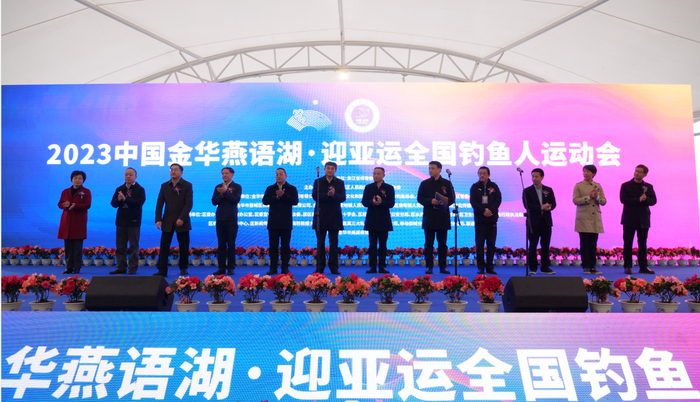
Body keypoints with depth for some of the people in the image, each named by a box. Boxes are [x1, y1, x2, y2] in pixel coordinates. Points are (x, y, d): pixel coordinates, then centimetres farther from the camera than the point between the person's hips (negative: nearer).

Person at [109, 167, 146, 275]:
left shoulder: (140, 189, -1)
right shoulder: (119, 189, 12)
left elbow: (139, 202, -16)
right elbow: (113, 203, 5)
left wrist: (125, 199, -21)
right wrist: (118, 199, -17)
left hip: (133, 221, -4)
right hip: (121, 221, 4)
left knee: (133, 246, 1)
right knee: (120, 246, 7)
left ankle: (133, 268, 6)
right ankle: (121, 267, 13)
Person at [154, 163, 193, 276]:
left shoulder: (187, 185, 0)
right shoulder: (164, 186, 9)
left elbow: (189, 204, -8)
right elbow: (159, 203, 5)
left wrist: (182, 218, -17)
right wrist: (158, 219, -6)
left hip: (182, 221, -2)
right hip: (167, 221, 2)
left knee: (184, 246, 5)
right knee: (164, 246, -3)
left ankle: (183, 268, 19)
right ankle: (162, 270, -1)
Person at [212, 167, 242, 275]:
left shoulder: (237, 187, 2)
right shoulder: (218, 187, 13)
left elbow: (236, 200, -12)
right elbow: (214, 201, 5)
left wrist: (226, 192, -17)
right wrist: (221, 195, -11)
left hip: (231, 219, -3)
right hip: (220, 218, 3)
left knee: (231, 244, -1)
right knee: (221, 244, 4)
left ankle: (230, 267, 3)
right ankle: (221, 268, 7)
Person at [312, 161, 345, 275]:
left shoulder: (340, 183, 7)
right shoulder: (318, 181, 6)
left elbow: (342, 198, -5)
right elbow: (315, 196, -8)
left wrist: (334, 195, -24)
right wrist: (327, 195, -21)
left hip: (334, 216, 0)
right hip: (321, 216, 0)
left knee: (334, 243, 3)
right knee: (320, 243, 3)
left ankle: (334, 267, 8)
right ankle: (320, 267, 8)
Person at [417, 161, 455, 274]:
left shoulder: (447, 183, 7)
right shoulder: (424, 183, 8)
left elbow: (451, 199, 4)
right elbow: (420, 198, 2)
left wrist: (445, 202, -17)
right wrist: (430, 201, -15)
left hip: (442, 217, 0)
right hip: (429, 217, 0)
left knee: (442, 243, 4)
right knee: (429, 243, 1)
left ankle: (443, 266, 10)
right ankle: (429, 267, 6)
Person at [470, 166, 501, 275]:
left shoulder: (494, 186, 8)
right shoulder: (475, 187, 5)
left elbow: (498, 200, 0)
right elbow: (473, 201, -4)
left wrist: (490, 210, -16)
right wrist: (483, 211, -17)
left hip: (492, 218, 1)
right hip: (479, 218, -1)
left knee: (491, 243, 2)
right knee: (480, 243, -1)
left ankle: (490, 267, 8)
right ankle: (481, 267, 4)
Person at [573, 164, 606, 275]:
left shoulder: (598, 186, 12)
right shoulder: (578, 186, 3)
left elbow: (604, 201, 8)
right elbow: (575, 200, -7)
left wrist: (597, 197, -12)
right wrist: (588, 197, -16)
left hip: (595, 219, 3)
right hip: (583, 219, -3)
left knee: (593, 244, 4)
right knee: (585, 244, -3)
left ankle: (592, 267, 9)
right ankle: (585, 267, 4)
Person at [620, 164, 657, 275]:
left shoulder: (648, 187, 11)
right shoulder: (626, 186, 3)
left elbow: (653, 201, 3)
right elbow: (623, 199, -10)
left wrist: (645, 199, -17)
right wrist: (638, 200, -16)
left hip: (643, 219, 3)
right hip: (629, 218, -2)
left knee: (642, 244, 6)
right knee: (628, 243, 0)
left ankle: (643, 267, 11)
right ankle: (628, 267, 5)